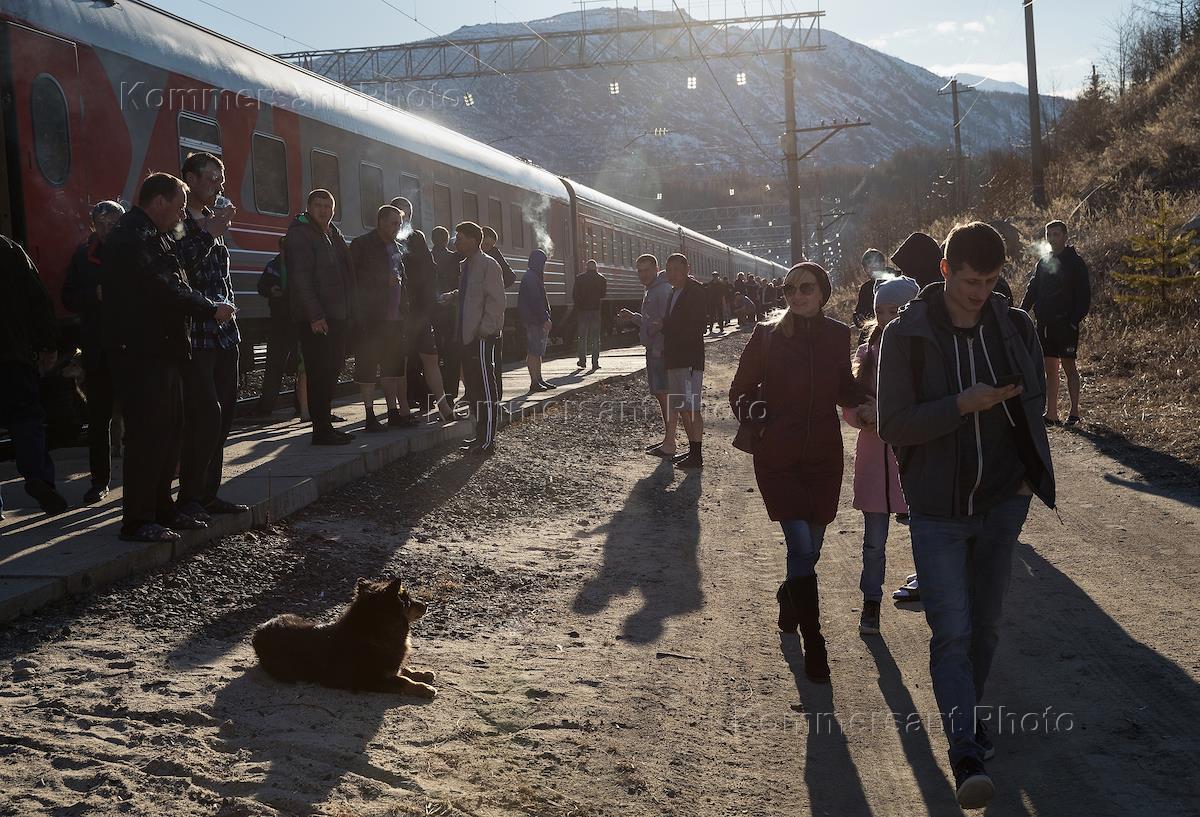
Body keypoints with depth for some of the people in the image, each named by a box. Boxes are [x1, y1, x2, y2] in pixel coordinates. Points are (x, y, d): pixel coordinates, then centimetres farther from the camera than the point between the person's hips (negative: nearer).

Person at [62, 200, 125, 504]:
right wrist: (96, 295, -8)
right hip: (98, 349, 3)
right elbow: (69, 298, 9)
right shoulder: (83, 256, 9)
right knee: (99, 416, 6)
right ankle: (100, 479, 14)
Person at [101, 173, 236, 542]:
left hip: (161, 351, 11)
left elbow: (172, 285, 16)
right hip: (140, 354, -11)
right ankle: (137, 521, -4)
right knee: (147, 434, -9)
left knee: (169, 430, 14)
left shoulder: (154, 237, 20)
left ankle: (161, 509, 22)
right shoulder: (131, 238, -14)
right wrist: (212, 309, -11)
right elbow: (165, 291, -21)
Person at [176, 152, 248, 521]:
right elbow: (179, 267, -22)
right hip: (196, 335, -9)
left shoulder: (211, 220, 19)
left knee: (223, 414, 10)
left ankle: (207, 493, 18)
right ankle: (190, 497, -2)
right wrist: (210, 234, -18)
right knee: (206, 415, -11)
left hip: (224, 334, 9)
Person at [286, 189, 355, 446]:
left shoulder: (334, 233, 18)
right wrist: (315, 315, -22)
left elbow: (346, 273, 21)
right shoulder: (300, 234, -8)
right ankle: (321, 430, -3)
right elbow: (300, 278, -16)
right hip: (315, 318, -8)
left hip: (336, 316, 8)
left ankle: (325, 424, 19)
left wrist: (347, 309, 13)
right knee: (319, 374, -7)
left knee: (331, 371, 11)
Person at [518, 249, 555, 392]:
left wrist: (546, 318, 16)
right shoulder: (530, 278, -13)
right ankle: (534, 382, -7)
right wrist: (545, 318, -20)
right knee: (533, 352, -8)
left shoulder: (535, 277, 20)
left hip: (538, 321, 10)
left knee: (538, 351, 12)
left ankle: (539, 379, 17)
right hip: (534, 321, -10)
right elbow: (535, 301, -20)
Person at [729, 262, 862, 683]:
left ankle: (789, 595, 45)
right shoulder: (766, 336, -7)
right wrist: (754, 410, -19)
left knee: (810, 548, 12)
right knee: (801, 547, -11)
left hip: (823, 457, 3)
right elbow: (740, 390, 2)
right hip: (778, 458, -3)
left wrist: (868, 398, -7)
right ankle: (814, 645, -1)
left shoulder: (837, 335, 1)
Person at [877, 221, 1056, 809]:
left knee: (985, 624, 15)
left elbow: (1034, 400, 14)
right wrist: (962, 405, -24)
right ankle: (967, 754, -5)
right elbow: (893, 425, -13)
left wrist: (1030, 470, 2)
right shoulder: (906, 335, -11)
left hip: (1003, 502, 3)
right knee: (951, 631, -8)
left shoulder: (1015, 327, 0)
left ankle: (967, 713, 37)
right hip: (938, 510, -3)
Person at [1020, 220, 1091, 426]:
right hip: (1045, 323, 5)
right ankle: (1051, 413, 12)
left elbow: (1084, 296, -7)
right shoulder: (1043, 262, 12)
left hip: (1066, 324, -5)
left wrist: (1075, 320, -16)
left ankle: (1074, 411, 5)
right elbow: (1031, 291, 12)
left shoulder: (1075, 263, -3)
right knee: (1050, 368, 8)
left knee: (1069, 366, -2)